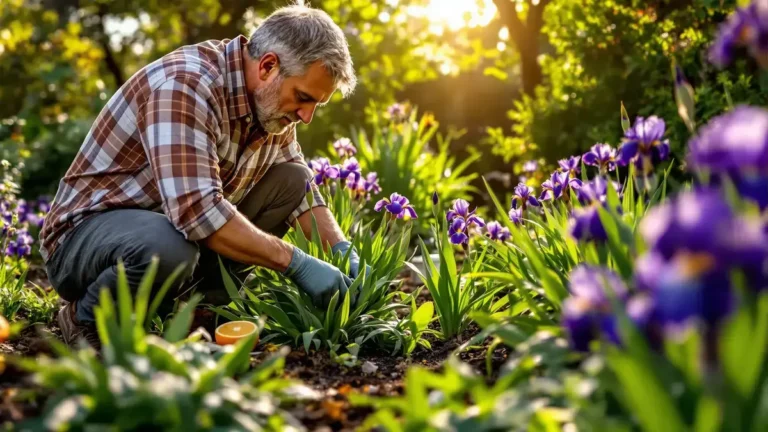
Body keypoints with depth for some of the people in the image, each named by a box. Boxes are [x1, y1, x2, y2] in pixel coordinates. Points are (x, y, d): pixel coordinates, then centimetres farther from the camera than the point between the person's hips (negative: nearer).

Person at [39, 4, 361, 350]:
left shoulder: (269, 100, 0)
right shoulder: (186, 84, -27)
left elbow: (302, 187, 13)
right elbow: (196, 210, -37)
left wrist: (344, 252, -5)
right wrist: (296, 263, -32)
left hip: (172, 226, 8)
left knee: (291, 179, -2)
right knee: (168, 247, -40)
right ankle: (88, 320, -8)